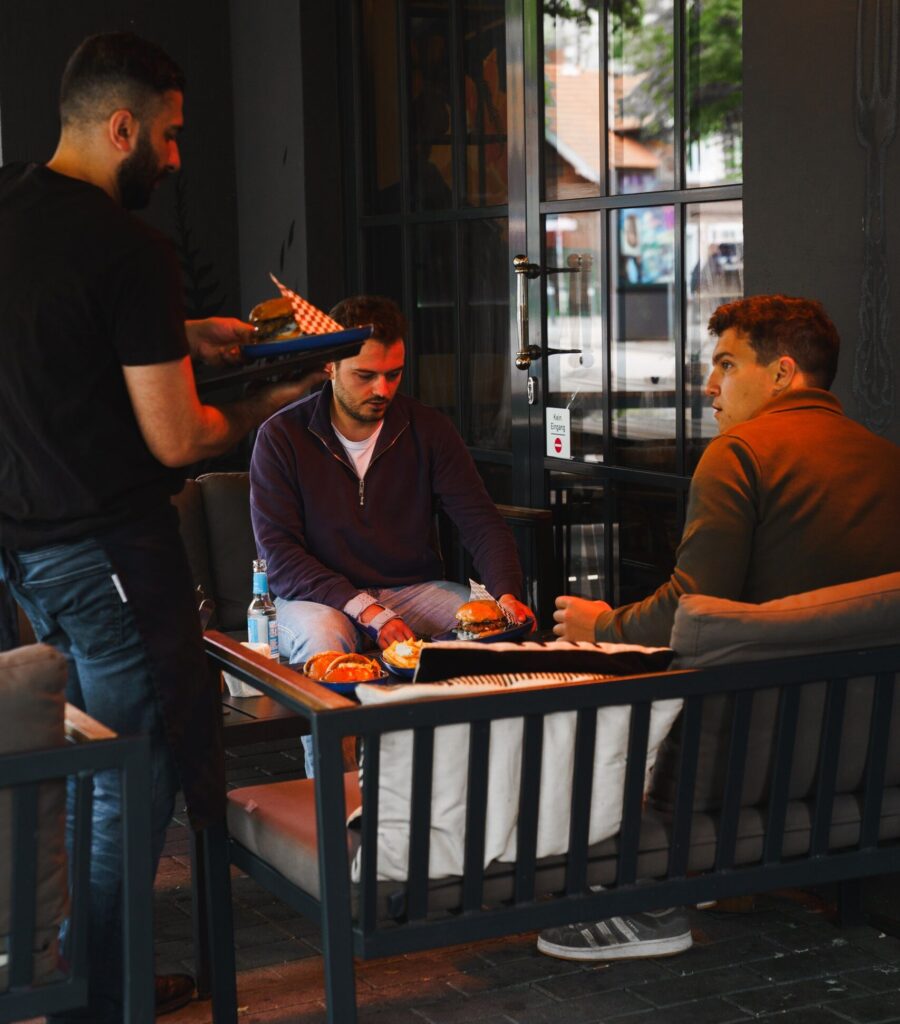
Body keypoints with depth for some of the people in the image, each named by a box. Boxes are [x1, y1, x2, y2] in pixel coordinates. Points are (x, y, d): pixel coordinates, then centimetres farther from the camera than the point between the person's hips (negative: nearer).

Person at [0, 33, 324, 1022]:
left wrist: (182, 334, 19)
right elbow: (175, 441, -17)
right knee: (129, 789, 3)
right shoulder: (131, 249, -19)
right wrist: (266, 404, 1)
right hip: (107, 549, -9)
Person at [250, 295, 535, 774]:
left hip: (415, 589, 3)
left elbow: (481, 522, -1)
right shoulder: (282, 437, -5)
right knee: (322, 642, -37)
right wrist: (364, 610, -23)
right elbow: (278, 553, -11)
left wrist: (507, 594, -23)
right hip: (319, 597, -3)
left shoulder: (429, 430, 4)